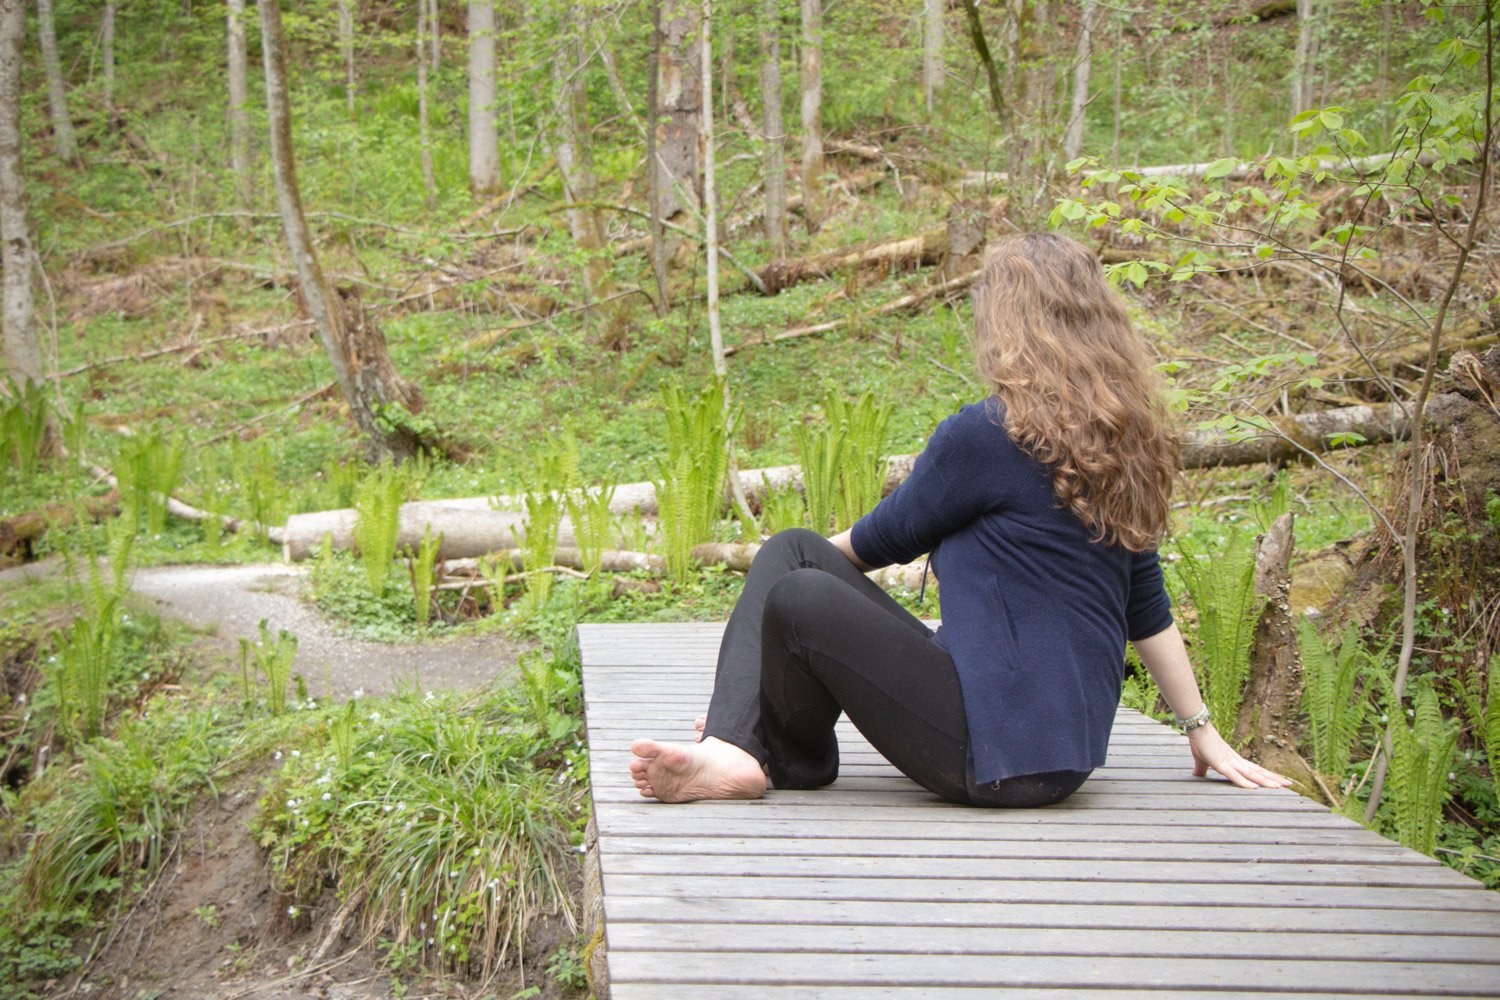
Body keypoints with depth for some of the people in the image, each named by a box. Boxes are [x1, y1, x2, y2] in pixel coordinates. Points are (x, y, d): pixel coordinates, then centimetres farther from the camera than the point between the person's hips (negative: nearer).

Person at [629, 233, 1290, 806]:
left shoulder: (984, 436, -15)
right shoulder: (1122, 448, 11)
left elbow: (889, 537, 2)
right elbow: (1148, 612, 16)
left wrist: (811, 558, 23)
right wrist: (1203, 732, 25)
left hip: (1002, 750, -9)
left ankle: (797, 765, 10)